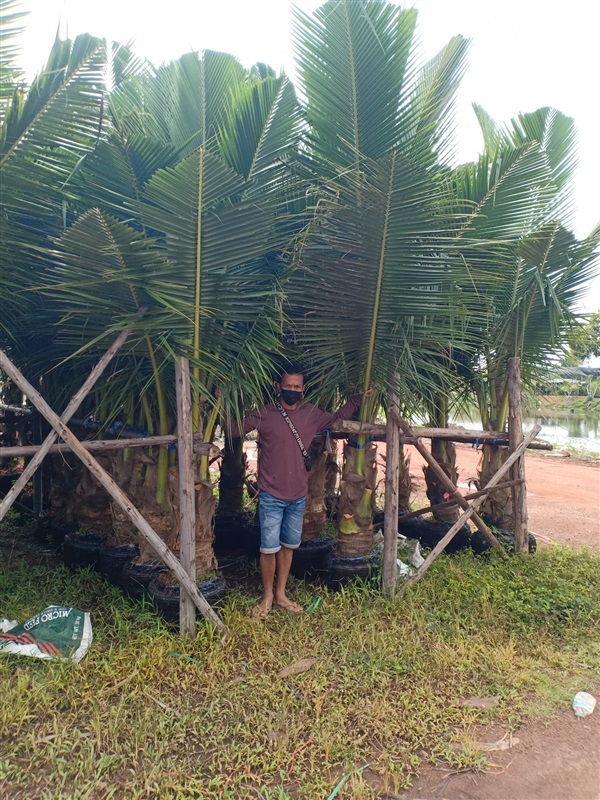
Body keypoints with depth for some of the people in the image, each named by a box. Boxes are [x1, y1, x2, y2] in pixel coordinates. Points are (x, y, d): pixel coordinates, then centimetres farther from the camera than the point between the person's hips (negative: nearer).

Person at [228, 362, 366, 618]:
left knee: (288, 546, 15)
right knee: (270, 548, -1)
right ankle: (267, 597, 21)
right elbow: (235, 430, -9)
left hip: (298, 496, 4)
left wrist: (358, 398, 13)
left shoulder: (312, 414, 2)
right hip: (271, 496, -4)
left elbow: (338, 417, 19)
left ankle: (281, 594, 31)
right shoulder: (264, 414, -10)